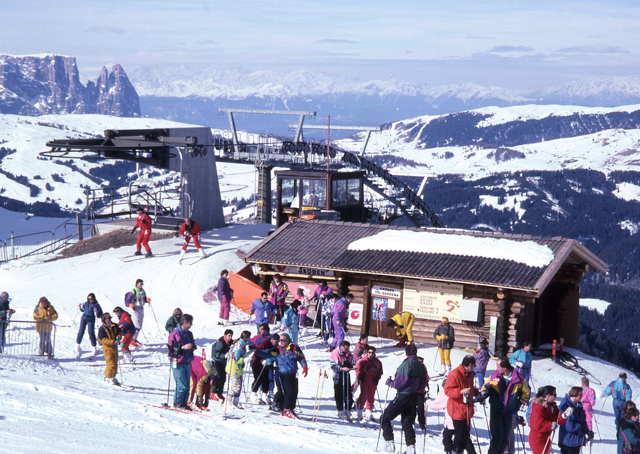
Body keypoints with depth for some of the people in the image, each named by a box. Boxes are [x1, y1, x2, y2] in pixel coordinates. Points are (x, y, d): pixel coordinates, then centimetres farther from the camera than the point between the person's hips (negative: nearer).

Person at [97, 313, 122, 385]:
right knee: (111, 364, -11)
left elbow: (119, 332, 16)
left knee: (115, 364, 11)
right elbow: (103, 340, -18)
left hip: (114, 347, 7)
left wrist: (118, 338, -8)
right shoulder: (102, 329, -11)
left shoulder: (114, 326, 7)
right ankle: (108, 378, 2)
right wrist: (113, 342, -26)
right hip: (107, 347, -7)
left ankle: (112, 377, 23)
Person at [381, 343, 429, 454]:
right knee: (407, 422, 15)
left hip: (403, 396, -7)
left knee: (385, 418, 4)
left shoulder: (406, 364, -17)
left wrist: (390, 382, -1)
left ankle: (389, 443, -4)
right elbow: (423, 385, 15)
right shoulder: (421, 366, 8)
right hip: (414, 397, 8)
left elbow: (399, 384, -18)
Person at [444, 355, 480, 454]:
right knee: (460, 434, -6)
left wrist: (477, 392, 10)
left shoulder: (470, 374, 10)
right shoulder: (454, 374, -19)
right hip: (458, 410, -9)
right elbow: (447, 390, -21)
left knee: (465, 434, 16)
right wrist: (460, 391, -34)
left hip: (467, 410, 9)